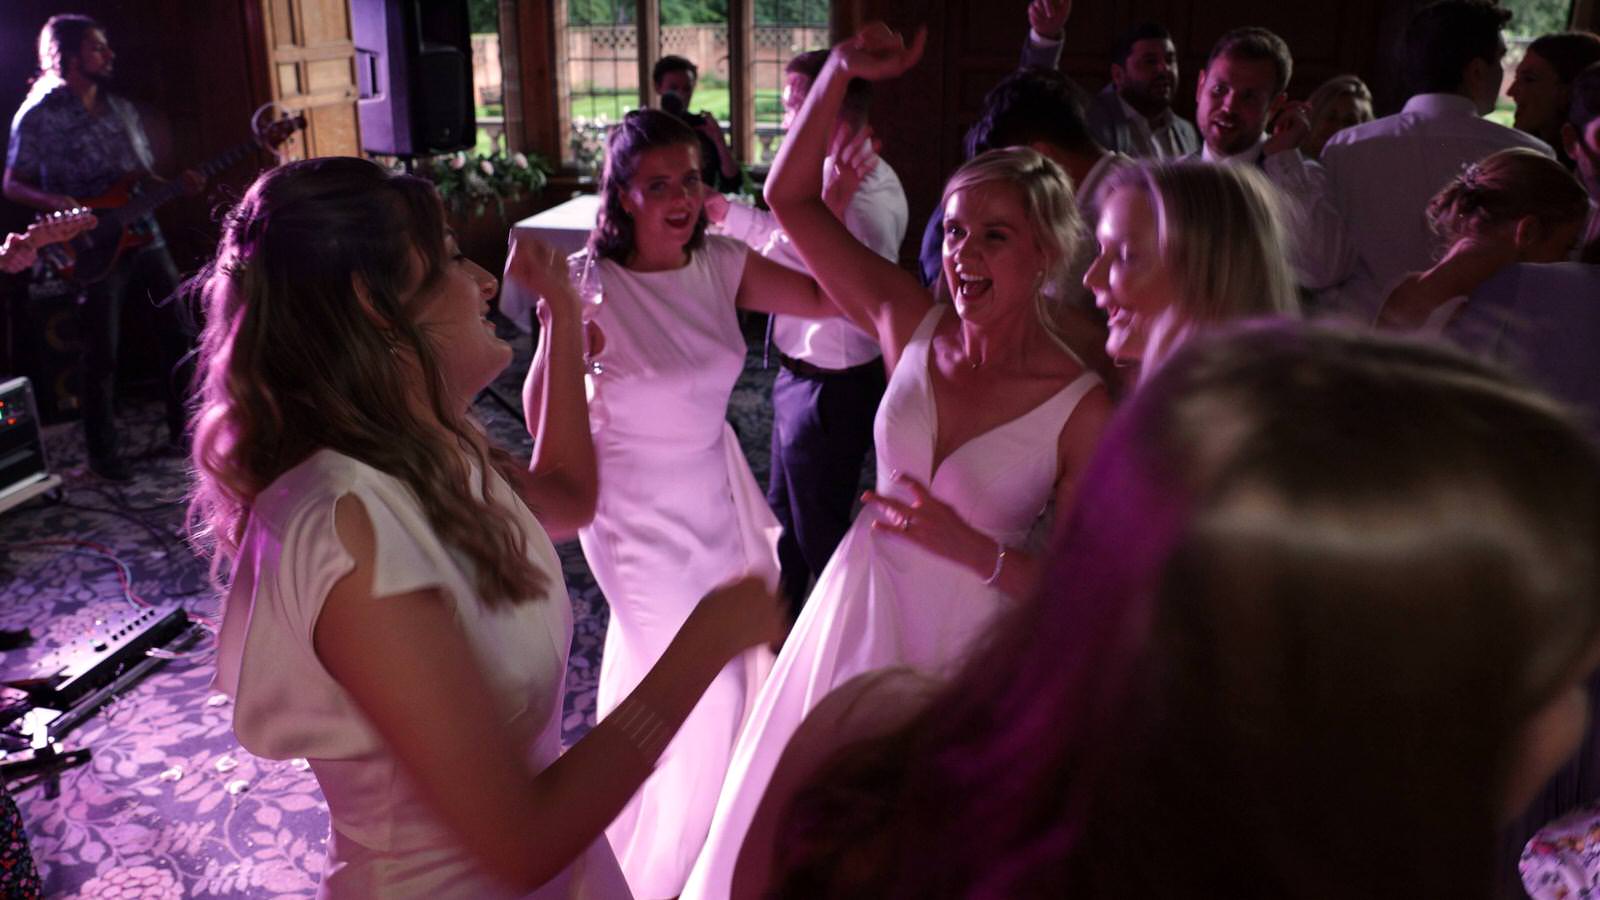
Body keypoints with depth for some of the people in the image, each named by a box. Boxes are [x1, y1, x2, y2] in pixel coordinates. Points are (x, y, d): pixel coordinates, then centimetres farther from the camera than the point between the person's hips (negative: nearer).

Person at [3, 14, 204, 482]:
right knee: (102, 355, -1)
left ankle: (185, 429, 22)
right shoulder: (39, 115, -6)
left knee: (179, 335, 8)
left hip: (145, 239, 6)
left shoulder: (122, 109, 12)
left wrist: (179, 185, -1)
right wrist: (57, 203, -22)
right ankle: (103, 453, 12)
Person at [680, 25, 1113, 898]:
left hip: (967, 645, -3)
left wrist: (970, 548, -26)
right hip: (858, 607, 4)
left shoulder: (1084, 406, -18)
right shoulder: (913, 326, -8)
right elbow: (790, 198, -4)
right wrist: (841, 71, -13)